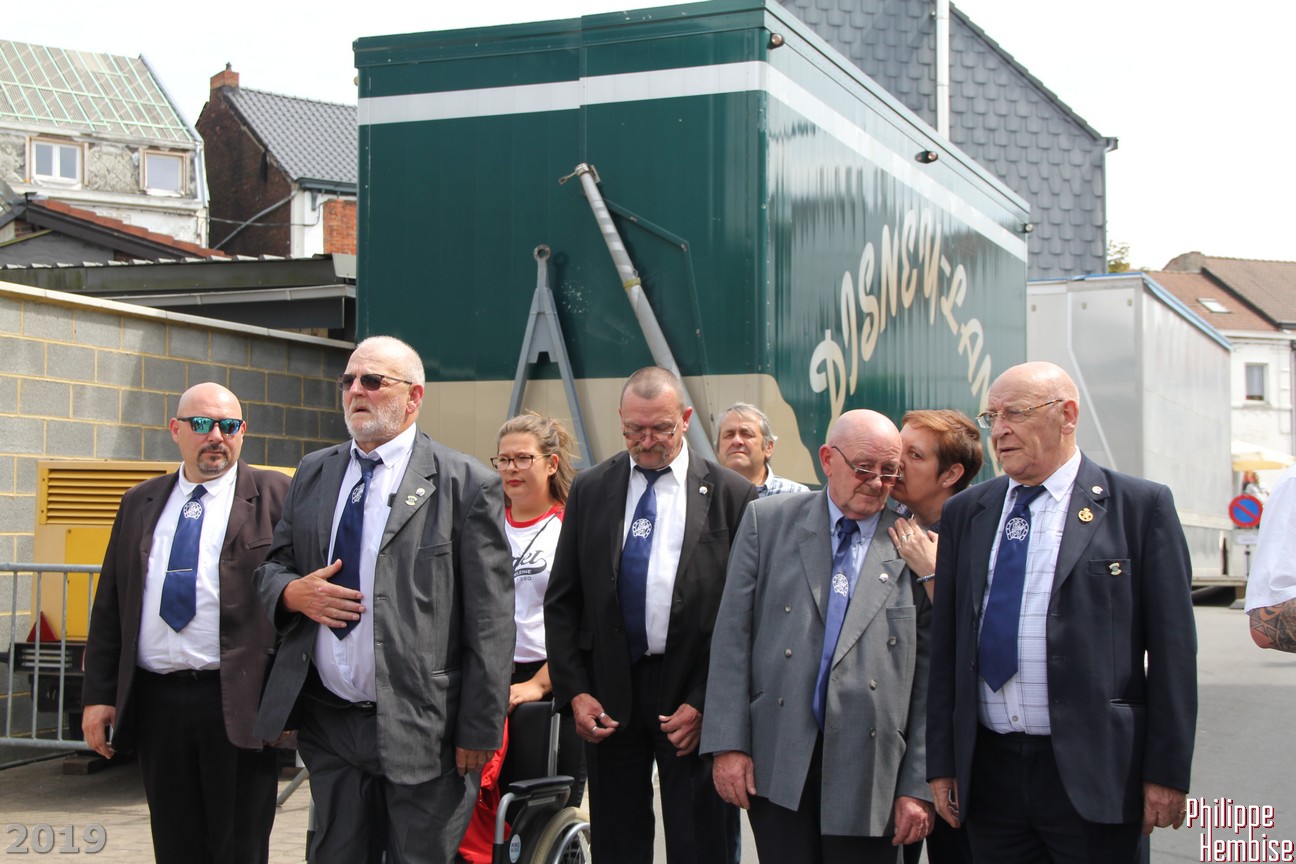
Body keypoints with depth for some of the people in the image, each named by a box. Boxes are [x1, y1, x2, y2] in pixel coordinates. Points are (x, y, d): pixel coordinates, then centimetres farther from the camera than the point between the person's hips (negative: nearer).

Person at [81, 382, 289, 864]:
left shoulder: (274, 496, 0)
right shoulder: (139, 503, 14)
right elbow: (109, 605, 14)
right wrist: (98, 695, 7)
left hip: (239, 705, -4)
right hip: (155, 703, 4)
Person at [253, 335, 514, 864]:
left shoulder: (466, 484, -5)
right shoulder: (312, 474, 13)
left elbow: (490, 618, -8)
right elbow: (270, 567, 20)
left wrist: (480, 731, -11)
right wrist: (292, 593, -5)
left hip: (422, 730, -5)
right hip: (328, 725, 5)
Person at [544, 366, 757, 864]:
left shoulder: (731, 495, -2)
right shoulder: (590, 490, 7)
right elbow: (561, 601, 8)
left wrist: (705, 702, -9)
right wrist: (574, 692, -1)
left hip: (695, 696, -2)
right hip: (608, 695, 3)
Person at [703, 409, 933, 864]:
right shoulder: (768, 520, 5)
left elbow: (927, 676, 3)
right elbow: (732, 635, 3)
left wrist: (918, 787, 1)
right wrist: (729, 743, -4)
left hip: (868, 772, 0)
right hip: (776, 763, 0)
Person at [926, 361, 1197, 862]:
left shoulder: (1140, 506, -2)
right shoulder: (965, 512, 10)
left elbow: (1172, 646, -3)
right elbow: (946, 643, 10)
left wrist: (1167, 771, -7)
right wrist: (941, 762, 7)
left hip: (1092, 773, -3)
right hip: (989, 769, 4)